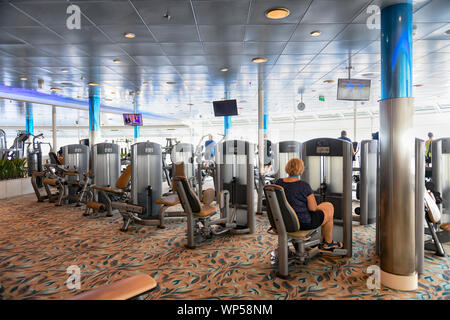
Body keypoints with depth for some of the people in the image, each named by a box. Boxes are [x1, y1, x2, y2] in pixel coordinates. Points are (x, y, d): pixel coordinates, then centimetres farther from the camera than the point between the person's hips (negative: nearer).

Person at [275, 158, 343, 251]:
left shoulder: (278, 183, -7)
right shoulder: (304, 186, -23)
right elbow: (313, 208, -16)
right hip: (303, 223, -6)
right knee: (329, 210, 21)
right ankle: (328, 243, 37)